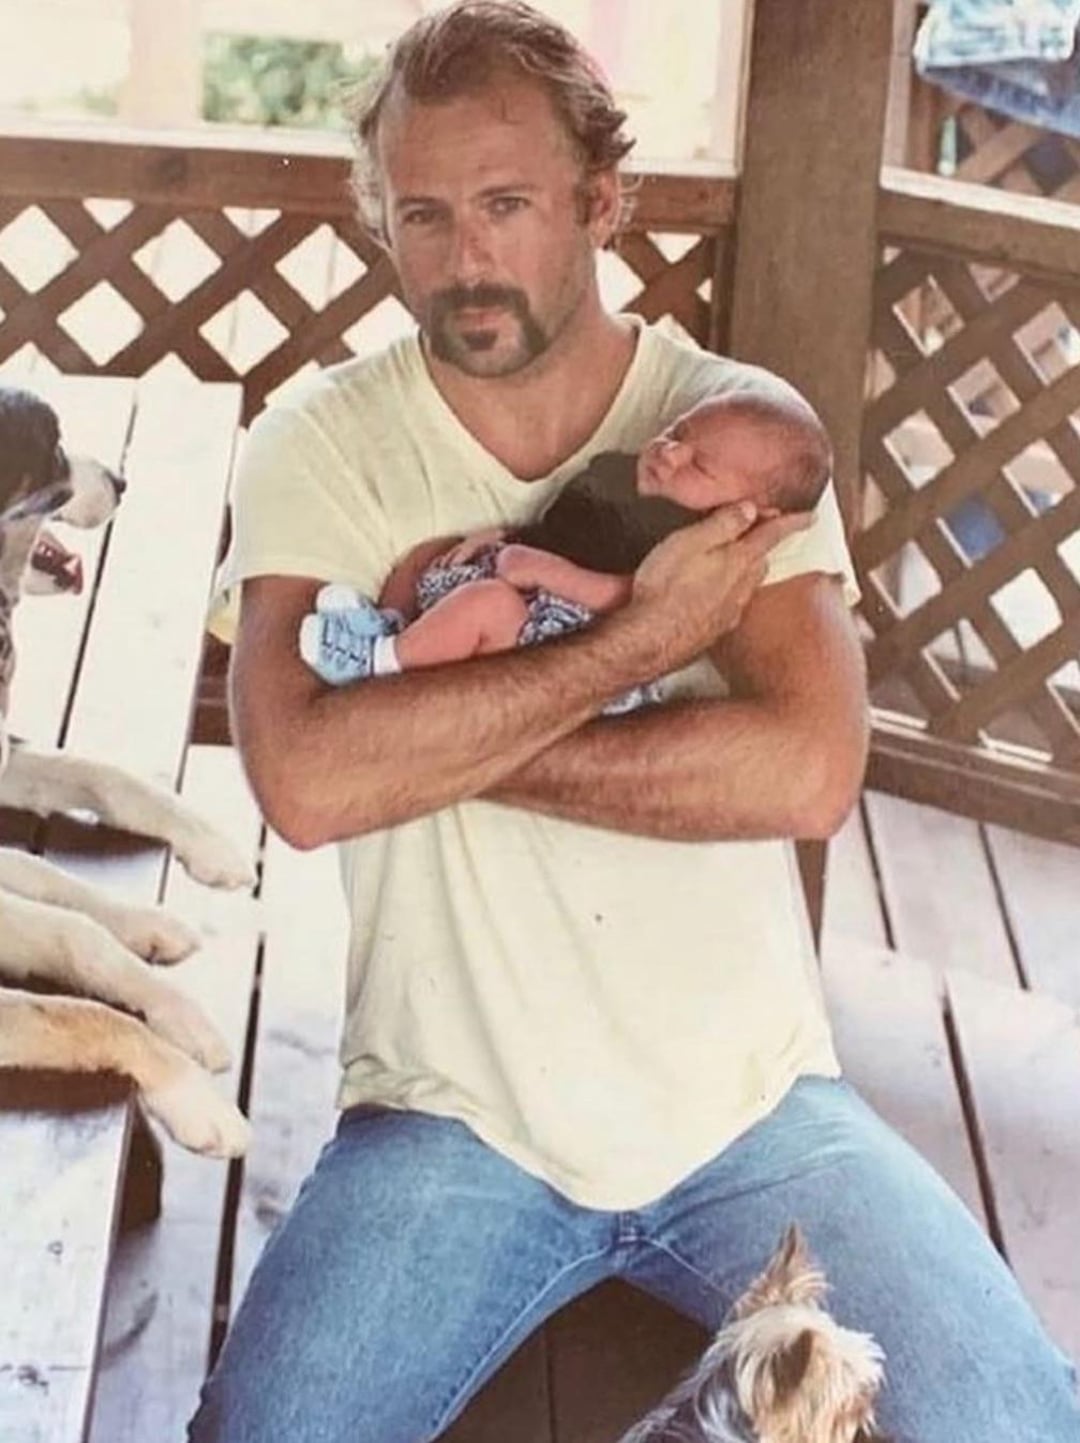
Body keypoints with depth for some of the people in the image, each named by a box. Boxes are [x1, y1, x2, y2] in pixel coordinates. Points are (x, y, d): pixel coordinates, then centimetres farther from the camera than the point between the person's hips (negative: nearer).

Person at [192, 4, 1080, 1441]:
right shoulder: (321, 448, -5)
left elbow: (809, 770, -17)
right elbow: (305, 780, -21)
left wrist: (440, 743, -17)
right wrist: (641, 634, -19)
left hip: (750, 1104, 1)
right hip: (453, 1120, -1)